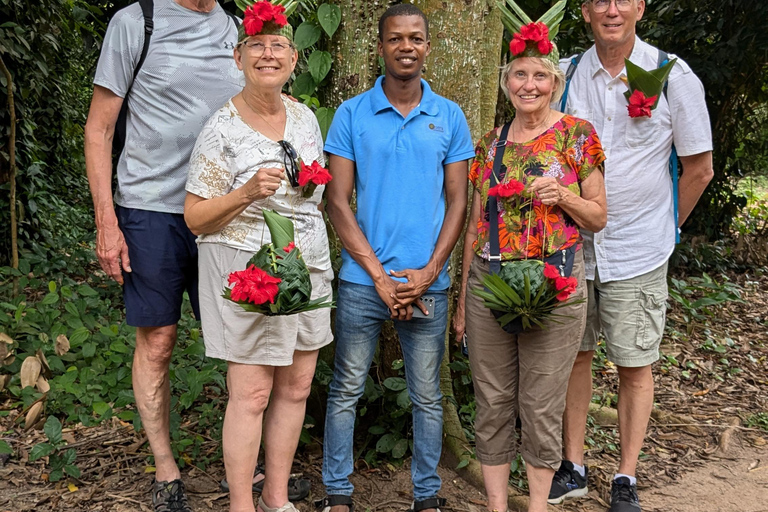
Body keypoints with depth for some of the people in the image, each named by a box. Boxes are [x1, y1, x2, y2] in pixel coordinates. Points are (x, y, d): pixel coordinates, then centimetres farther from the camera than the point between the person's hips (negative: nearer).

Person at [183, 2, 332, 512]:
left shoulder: (304, 116, 10)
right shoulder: (223, 128, -10)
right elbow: (196, 218, -11)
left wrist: (313, 186, 5)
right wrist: (248, 192, -23)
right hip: (246, 268, -6)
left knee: (297, 385, 9)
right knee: (252, 393, -3)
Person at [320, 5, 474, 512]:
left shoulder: (450, 117, 5)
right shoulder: (352, 115, 1)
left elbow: (457, 201, 5)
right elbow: (338, 201, -2)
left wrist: (428, 272, -7)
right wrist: (380, 275, -9)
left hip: (429, 282, 1)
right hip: (362, 279, -1)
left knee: (427, 395, 10)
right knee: (346, 389, 7)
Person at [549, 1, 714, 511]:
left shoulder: (673, 77, -5)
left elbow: (699, 167, 3)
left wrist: (665, 225, 7)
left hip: (637, 251, -2)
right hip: (572, 244, 3)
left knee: (635, 366, 6)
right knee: (574, 355, 11)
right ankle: (574, 468, 25)